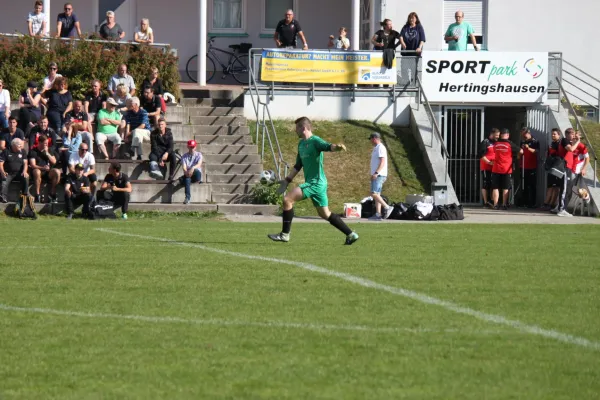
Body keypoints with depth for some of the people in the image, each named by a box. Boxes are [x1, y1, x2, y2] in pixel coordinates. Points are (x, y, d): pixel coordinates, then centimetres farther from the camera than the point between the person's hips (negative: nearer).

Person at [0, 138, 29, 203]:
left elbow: (25, 163, 4)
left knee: (26, 177, -28)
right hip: (8, 173, -2)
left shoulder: (23, 152, 10)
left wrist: (24, 171, -17)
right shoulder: (6, 151, 2)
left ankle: (24, 195, -24)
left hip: (19, 173, 2)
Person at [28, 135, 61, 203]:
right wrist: (43, 168, -28)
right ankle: (37, 196, -35)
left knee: (57, 172, -27)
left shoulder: (50, 150, 14)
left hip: (48, 172, 4)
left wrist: (47, 153, -6)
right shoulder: (33, 151, -1)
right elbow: (33, 165, -11)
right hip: (38, 170, -4)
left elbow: (54, 161, 6)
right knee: (37, 172, -39)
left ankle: (52, 195, -17)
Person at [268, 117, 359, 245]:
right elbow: (298, 165, 26)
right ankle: (351, 234, 20)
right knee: (324, 214, 14)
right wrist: (288, 180, 22)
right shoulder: (301, 144, 17)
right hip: (312, 183, 10)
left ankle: (285, 234, -10)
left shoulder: (315, 141, -11)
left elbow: (327, 147, -31)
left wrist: (337, 147, -53)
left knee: (287, 199, -15)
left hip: (316, 182, -10)